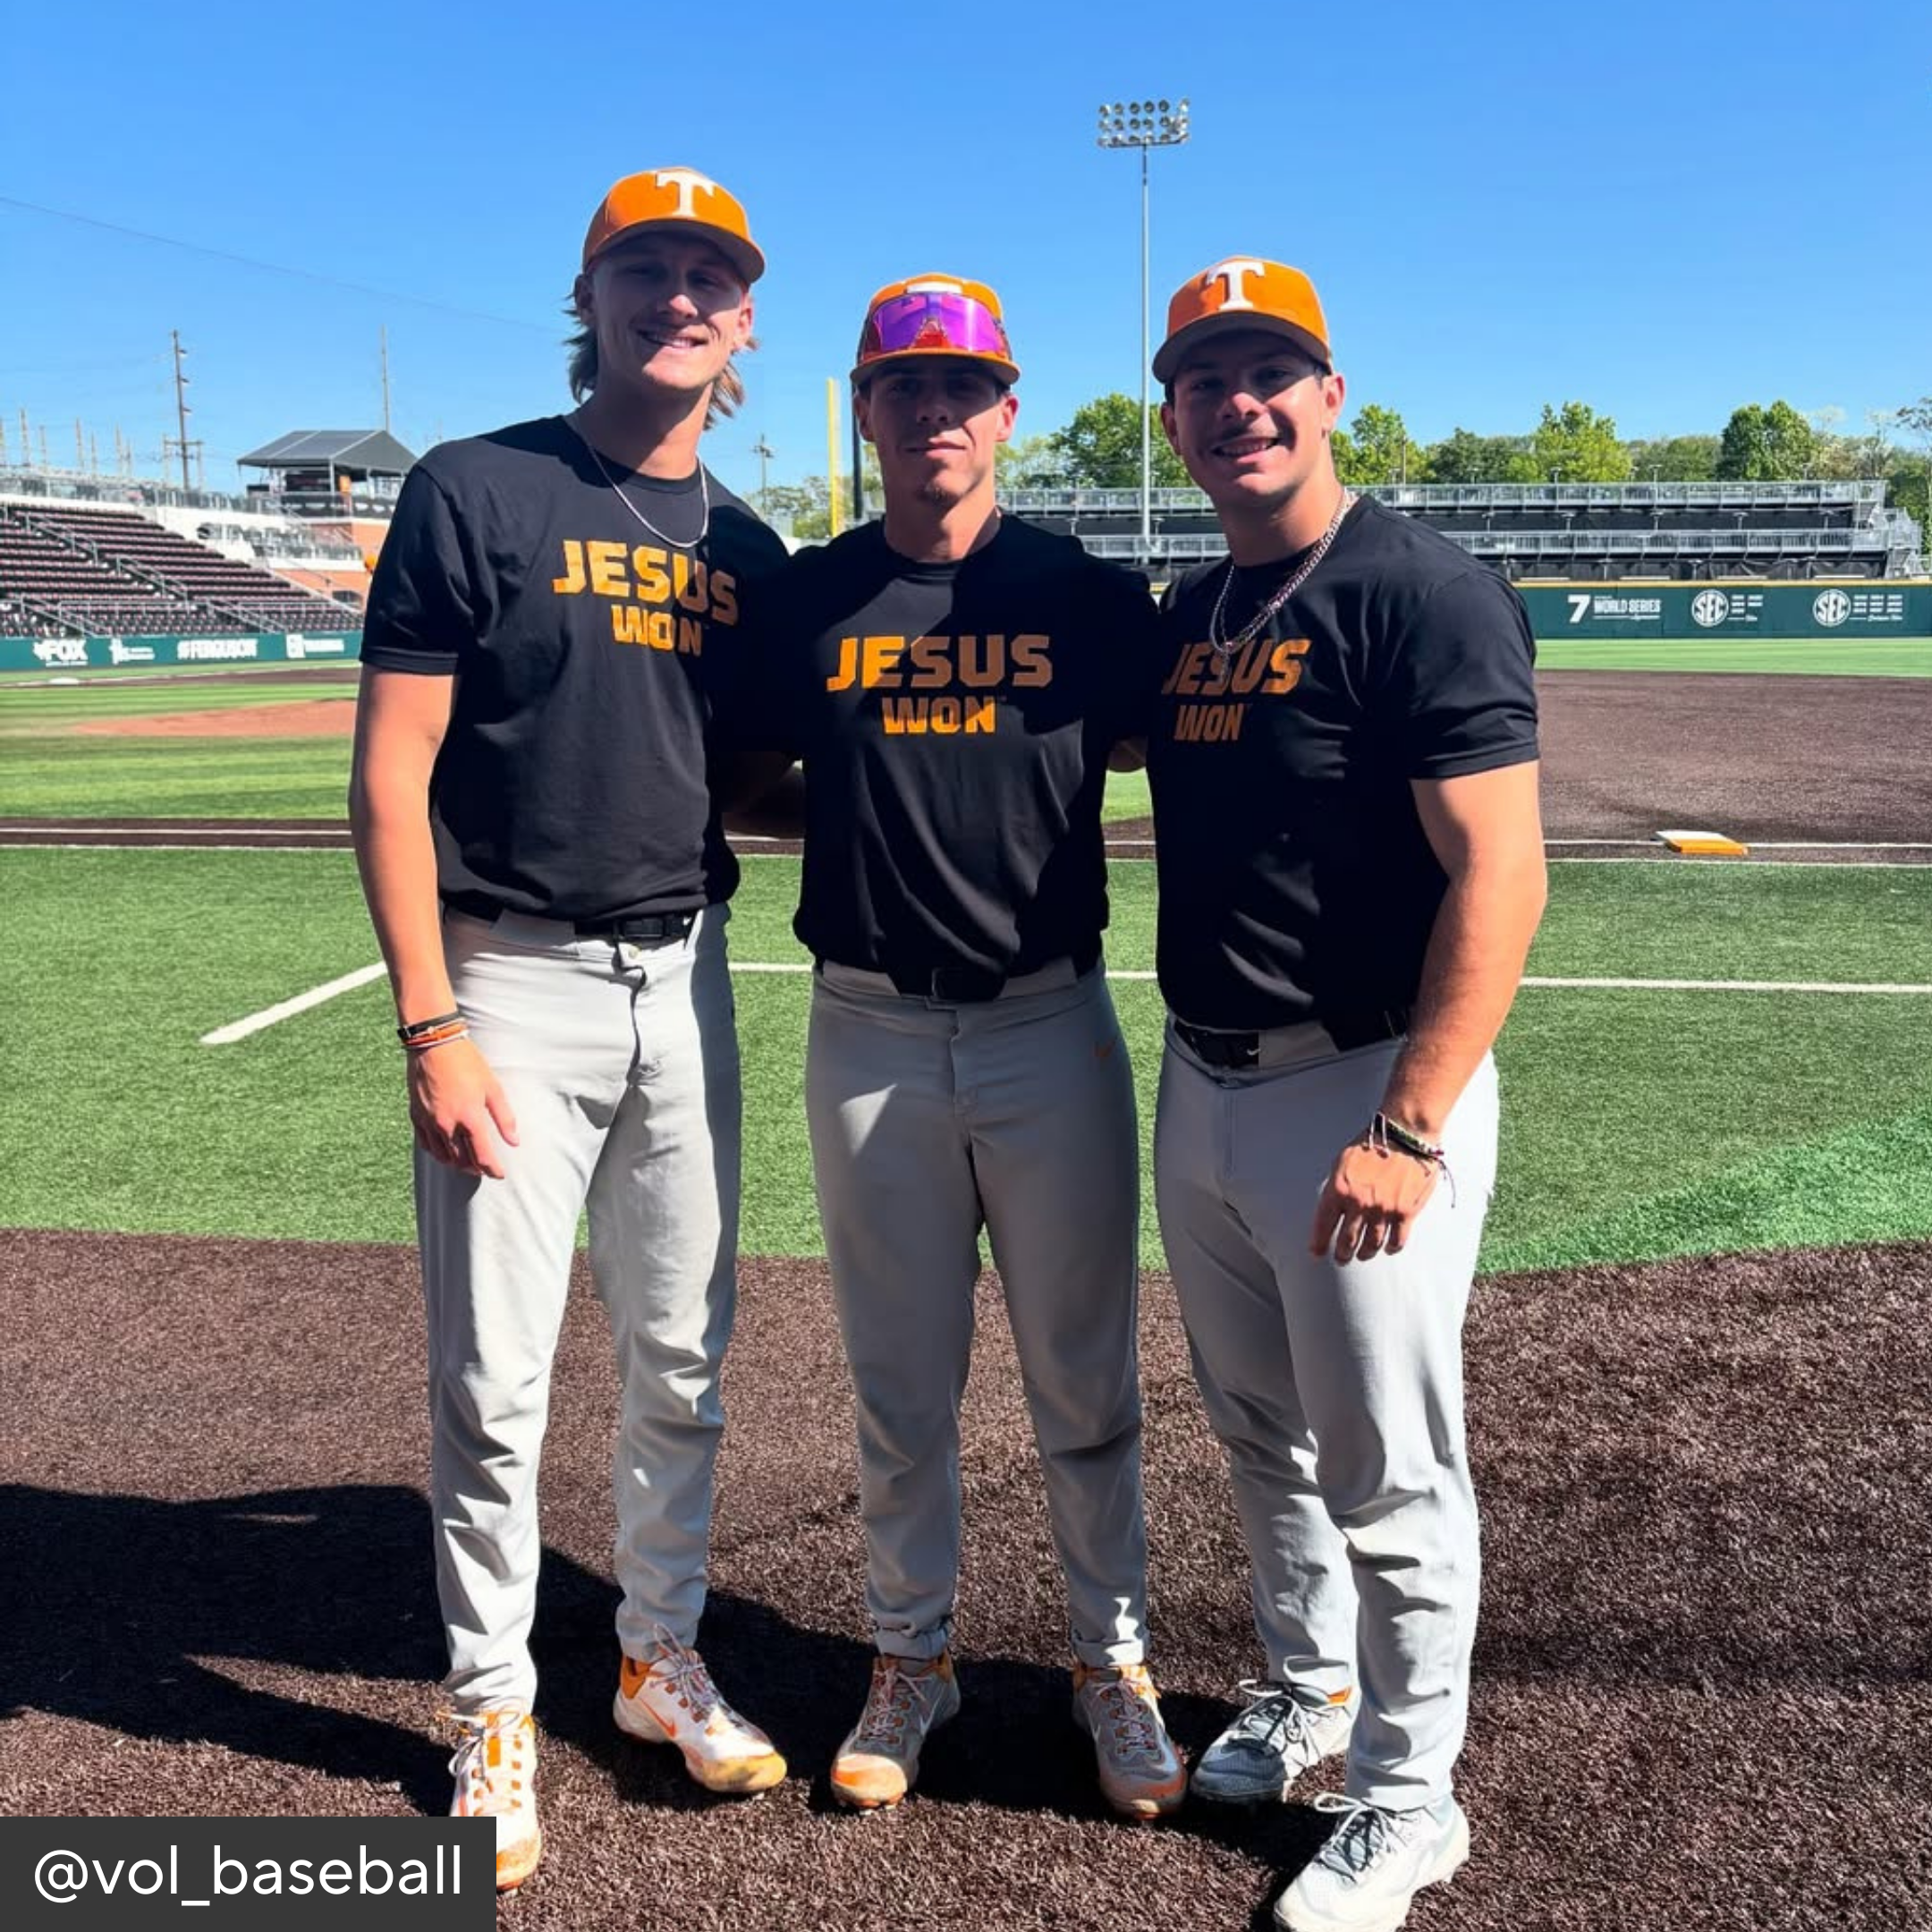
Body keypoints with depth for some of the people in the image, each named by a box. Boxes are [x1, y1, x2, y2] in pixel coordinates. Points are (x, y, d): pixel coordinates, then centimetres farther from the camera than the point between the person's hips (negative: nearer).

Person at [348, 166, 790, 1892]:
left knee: (685, 1363, 12)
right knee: (495, 1383, 2)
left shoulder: (748, 550, 10)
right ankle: (495, 1713, 23)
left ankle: (661, 1654, 33)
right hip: (514, 983, -4)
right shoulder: (476, 493, -4)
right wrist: (432, 1028, -14)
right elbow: (391, 773, -8)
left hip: (686, 981, 5)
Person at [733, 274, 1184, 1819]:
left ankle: (1115, 1659, 30)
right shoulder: (805, 600, 4)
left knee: (1085, 1380, 10)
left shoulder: (1091, 598, 0)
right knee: (899, 1382, 13)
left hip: (1052, 1025, -1)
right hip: (870, 1036, 1)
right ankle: (913, 1659, 32)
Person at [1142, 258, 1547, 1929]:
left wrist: (1408, 1131, -25)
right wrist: (1189, 1066, 12)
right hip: (1202, 1088, 8)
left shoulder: (1422, 597, -13)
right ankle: (1306, 1688, 43)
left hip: (1360, 1091, -8)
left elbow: (1499, 878, -20)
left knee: (1387, 1475, 5)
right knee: (1259, 1433, 21)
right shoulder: (1185, 615, 11)